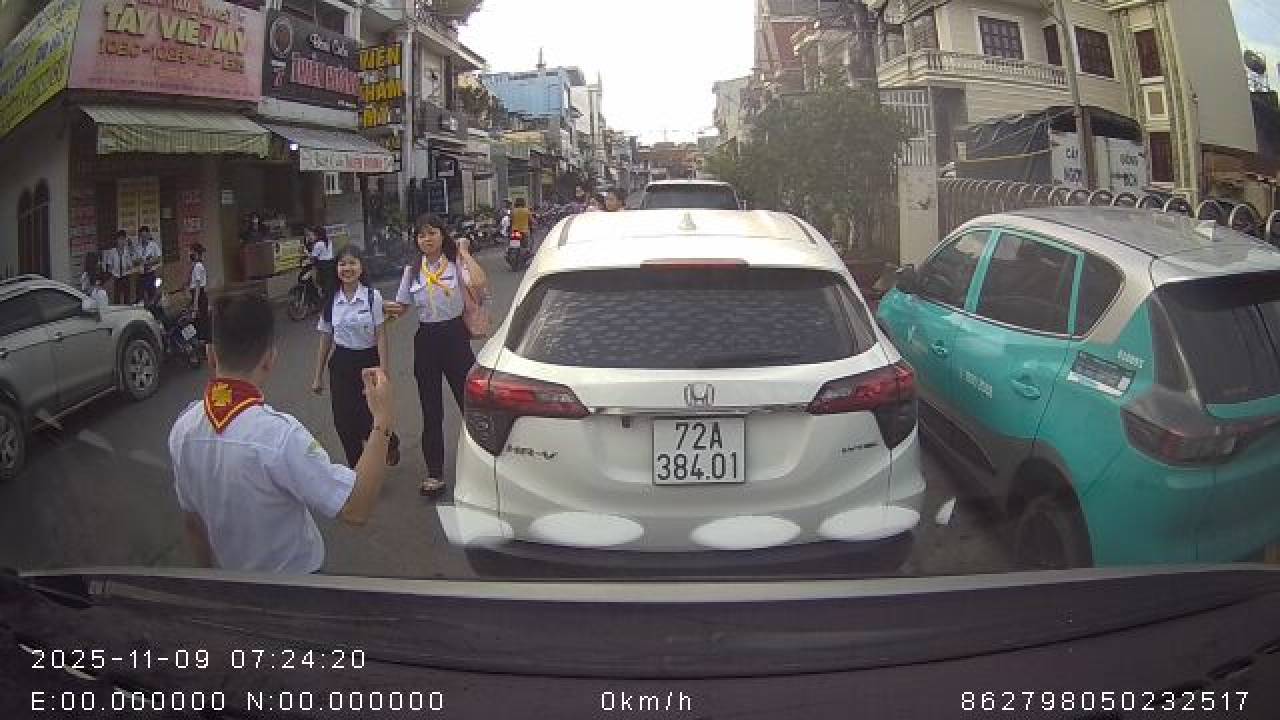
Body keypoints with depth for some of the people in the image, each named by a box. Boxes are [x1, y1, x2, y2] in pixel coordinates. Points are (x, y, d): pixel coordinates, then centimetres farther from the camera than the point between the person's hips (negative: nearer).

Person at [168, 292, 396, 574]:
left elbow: (192, 521, -1)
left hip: (231, 573, 5)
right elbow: (357, 509, -34)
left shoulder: (183, 428, -14)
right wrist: (383, 421, -32)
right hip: (295, 572, -5)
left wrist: (210, 571, 15)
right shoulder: (280, 436, -35)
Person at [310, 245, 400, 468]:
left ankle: (391, 444, 33)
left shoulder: (373, 296, -9)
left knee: (369, 420, -3)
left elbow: (381, 336, -9)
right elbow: (325, 339, 8)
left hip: (368, 360, -3)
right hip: (341, 363, 3)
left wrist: (383, 371, -15)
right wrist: (318, 375, 10)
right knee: (344, 422, 1)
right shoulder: (331, 301, 2)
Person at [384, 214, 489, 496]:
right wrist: (392, 310, -9)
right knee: (431, 411, 8)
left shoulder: (456, 262, -7)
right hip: (426, 339, 3)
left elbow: (480, 284, -28)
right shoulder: (412, 271, 5)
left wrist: (464, 253, -17)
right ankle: (434, 473, 17)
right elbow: (402, 306, 14)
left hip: (455, 336, -3)